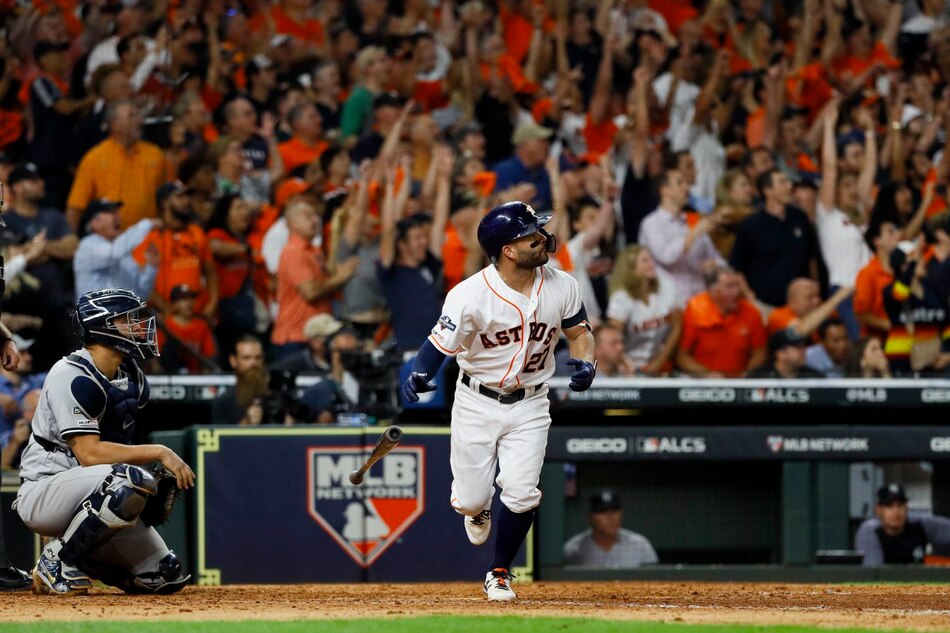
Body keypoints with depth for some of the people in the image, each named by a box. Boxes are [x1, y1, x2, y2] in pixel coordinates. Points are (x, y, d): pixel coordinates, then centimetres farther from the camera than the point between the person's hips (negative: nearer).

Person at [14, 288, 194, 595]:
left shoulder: (131, 377, 9)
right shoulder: (72, 376, -19)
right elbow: (89, 454, -26)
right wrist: (159, 452, -26)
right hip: (41, 495, -9)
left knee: (166, 576, 1)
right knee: (131, 480, -37)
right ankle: (57, 563, -19)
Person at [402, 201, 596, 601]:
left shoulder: (561, 286, -8)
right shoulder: (471, 296, -22)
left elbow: (578, 330, 8)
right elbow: (441, 343, -20)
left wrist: (585, 360, -13)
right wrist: (418, 376, -40)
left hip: (530, 406, 2)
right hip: (477, 403, -2)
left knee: (521, 493, -12)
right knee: (471, 500, 3)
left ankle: (499, 574, 11)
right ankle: (478, 510, 44)